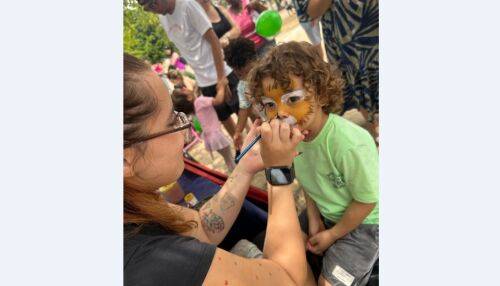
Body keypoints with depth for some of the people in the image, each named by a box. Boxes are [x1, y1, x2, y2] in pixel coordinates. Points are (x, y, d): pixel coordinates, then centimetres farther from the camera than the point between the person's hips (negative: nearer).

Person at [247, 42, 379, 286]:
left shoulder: (350, 145, -38)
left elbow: (367, 200, -22)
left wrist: (333, 235, -11)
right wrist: (314, 219, -1)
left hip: (361, 222, -5)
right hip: (325, 213, 6)